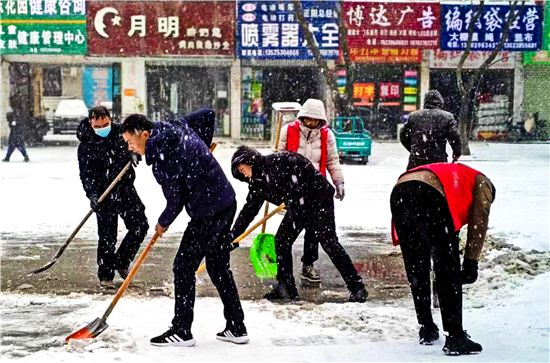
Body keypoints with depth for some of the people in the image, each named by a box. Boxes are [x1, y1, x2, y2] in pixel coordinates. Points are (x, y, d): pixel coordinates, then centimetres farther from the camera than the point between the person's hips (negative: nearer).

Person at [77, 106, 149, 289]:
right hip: (104, 194, -4)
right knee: (107, 235, -4)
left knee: (140, 225, 3)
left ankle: (121, 262, 20)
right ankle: (105, 275, 10)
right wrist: (93, 195, -24)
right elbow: (86, 174, -11)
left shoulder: (120, 131, -2)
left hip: (125, 188, 4)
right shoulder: (86, 146, -10)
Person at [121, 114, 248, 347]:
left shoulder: (161, 156, -19)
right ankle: (236, 328, 20)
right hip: (226, 203, 10)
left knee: (184, 267, -1)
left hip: (208, 212, -10)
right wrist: (203, 150, 28)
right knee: (218, 266, 16)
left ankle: (181, 332, 4)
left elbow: (175, 201, -16)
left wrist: (163, 223, 5)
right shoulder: (180, 130, 6)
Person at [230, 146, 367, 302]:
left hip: (318, 198, -9)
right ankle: (286, 287, 14)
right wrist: (233, 235, 9)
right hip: (298, 207, 9)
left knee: (329, 242, -12)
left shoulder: (275, 161, -18)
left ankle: (357, 287, -8)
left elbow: (302, 165, -25)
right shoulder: (257, 185, 7)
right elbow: (248, 210, 12)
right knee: (281, 241, 5)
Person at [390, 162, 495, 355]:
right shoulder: (482, 182, 27)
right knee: (448, 270, 1)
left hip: (398, 194, 7)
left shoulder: (454, 175, 45)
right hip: (429, 194, -7)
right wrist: (471, 263, 16)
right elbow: (478, 225, 15)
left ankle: (427, 330, 31)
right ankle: (455, 338, -1)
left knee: (416, 268, 20)